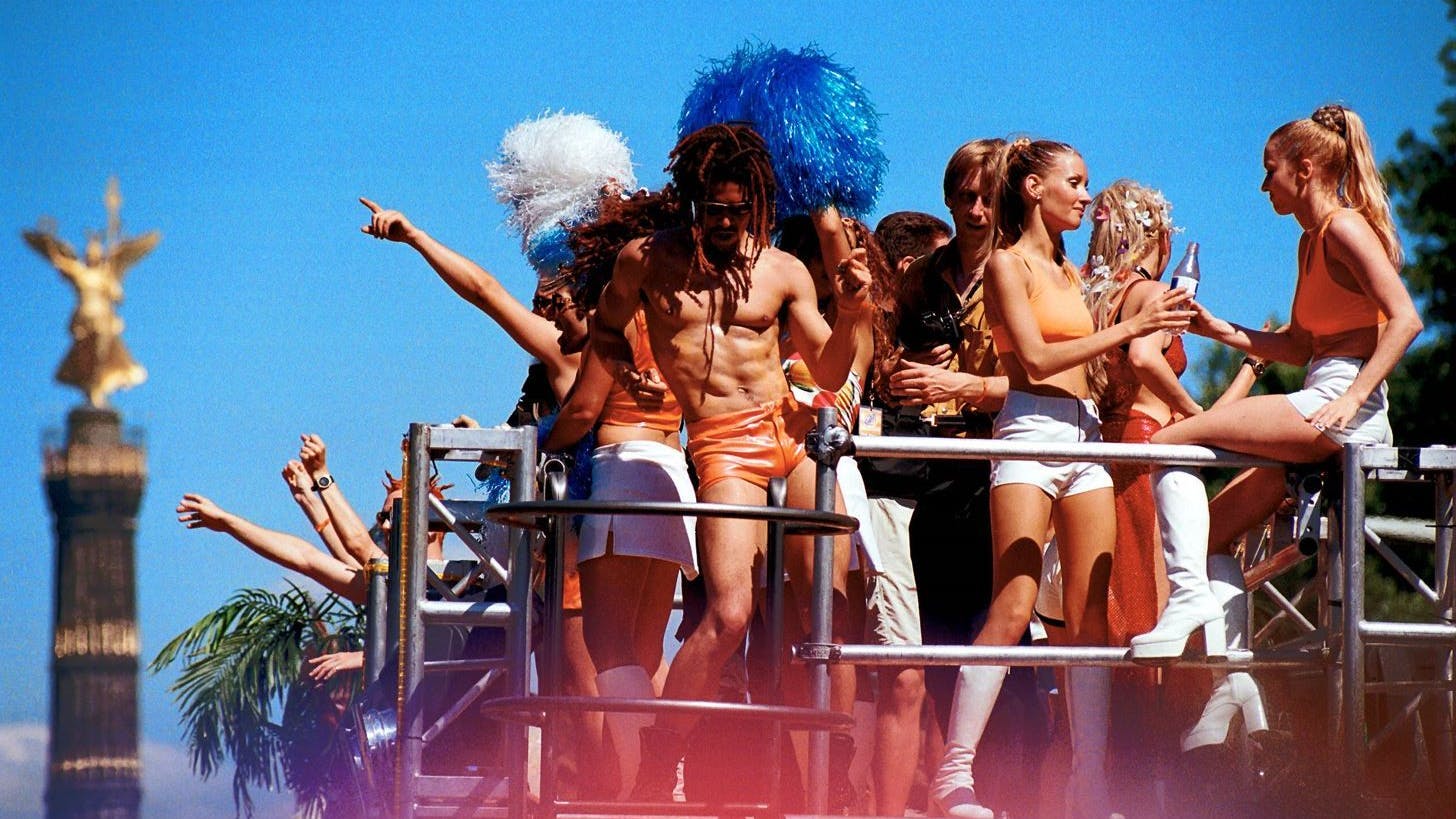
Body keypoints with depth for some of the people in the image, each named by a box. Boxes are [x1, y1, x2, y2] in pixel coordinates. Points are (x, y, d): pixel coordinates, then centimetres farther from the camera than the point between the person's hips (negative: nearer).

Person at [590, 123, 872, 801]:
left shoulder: (782, 271, 8)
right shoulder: (646, 260, 5)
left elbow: (829, 373, 11)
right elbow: (605, 330, 21)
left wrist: (850, 314, -7)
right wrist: (630, 372, 1)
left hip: (793, 430, 3)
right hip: (722, 445, -3)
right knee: (727, 616, -20)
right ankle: (652, 776, -13)